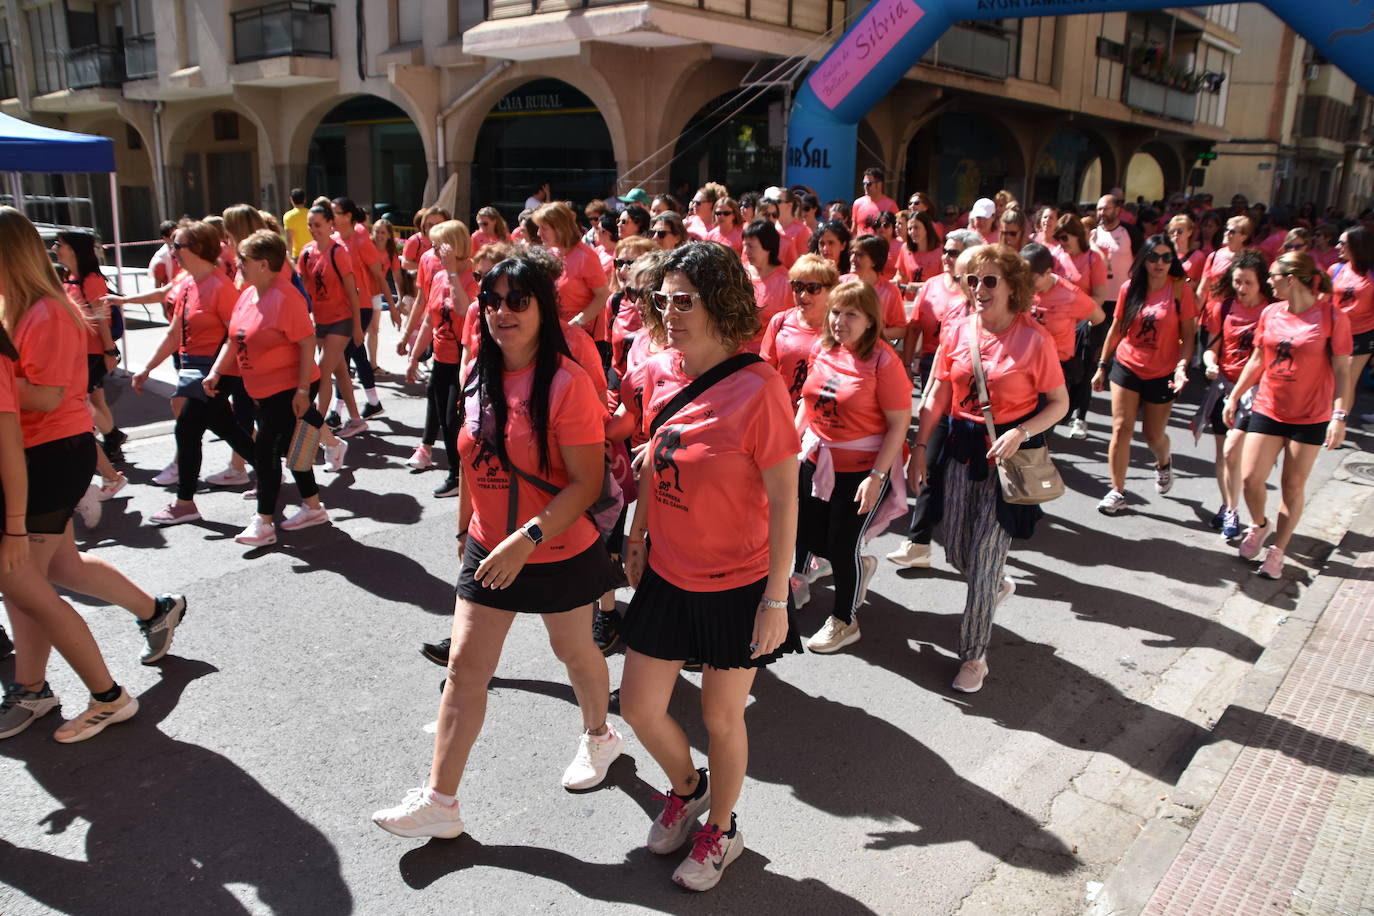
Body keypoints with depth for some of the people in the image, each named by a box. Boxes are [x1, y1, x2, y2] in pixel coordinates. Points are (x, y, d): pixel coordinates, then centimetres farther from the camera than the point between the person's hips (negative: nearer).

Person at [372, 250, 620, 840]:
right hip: (488, 550, 5)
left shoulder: (566, 383, -21)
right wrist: (465, 529, 18)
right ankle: (439, 800, 16)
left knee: (574, 652, 17)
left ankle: (598, 738, 47)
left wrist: (526, 538, -29)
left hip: (560, 553, -5)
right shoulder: (479, 378, 0)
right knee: (465, 666, 5)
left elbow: (587, 483, -23)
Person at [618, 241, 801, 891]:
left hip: (737, 586, -5)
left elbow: (784, 499, -18)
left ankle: (721, 829, 41)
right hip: (667, 575, 6)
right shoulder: (658, 374, -3)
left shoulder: (758, 387, -21)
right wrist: (637, 536, 12)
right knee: (638, 705, 13)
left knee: (721, 716, 12)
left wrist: (776, 599, -16)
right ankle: (686, 788, 46)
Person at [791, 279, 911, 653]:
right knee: (808, 537, 13)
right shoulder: (822, 349, 0)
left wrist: (876, 476, -21)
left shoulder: (883, 360, -17)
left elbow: (899, 425, -17)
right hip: (816, 461, 6)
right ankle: (860, 566, 45)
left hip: (862, 469, -6)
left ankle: (844, 622, 29)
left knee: (842, 546, 5)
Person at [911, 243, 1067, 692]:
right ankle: (998, 587, 50)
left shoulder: (1034, 339, -12)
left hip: (1009, 455, -5)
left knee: (985, 554, -2)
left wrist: (1020, 434, -21)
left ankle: (974, 655, 15)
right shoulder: (958, 331, 0)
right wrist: (919, 447, 2)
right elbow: (938, 394, 6)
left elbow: (1059, 403, -6)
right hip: (961, 448, 5)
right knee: (956, 550, 14)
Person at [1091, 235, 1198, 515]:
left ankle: (1163, 463, 45)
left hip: (1162, 374, -1)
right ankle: (1117, 491, 5)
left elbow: (1189, 335, -6)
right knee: (1121, 429, -6)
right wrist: (1102, 366, 7)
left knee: (1154, 435, 9)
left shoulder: (1180, 289, -8)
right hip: (1126, 366, 1)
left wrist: (1181, 366, -20)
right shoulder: (1130, 288, -1)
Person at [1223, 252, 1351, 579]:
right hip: (1267, 410, 4)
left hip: (1311, 417, -3)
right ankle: (1259, 525, 29)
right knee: (1250, 477, -1)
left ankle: (1277, 551, 19)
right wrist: (1233, 397, 11)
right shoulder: (1270, 314, 2)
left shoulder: (1332, 316, -10)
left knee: (1293, 486, 6)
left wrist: (1339, 416, -15)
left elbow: (1341, 370, -8)